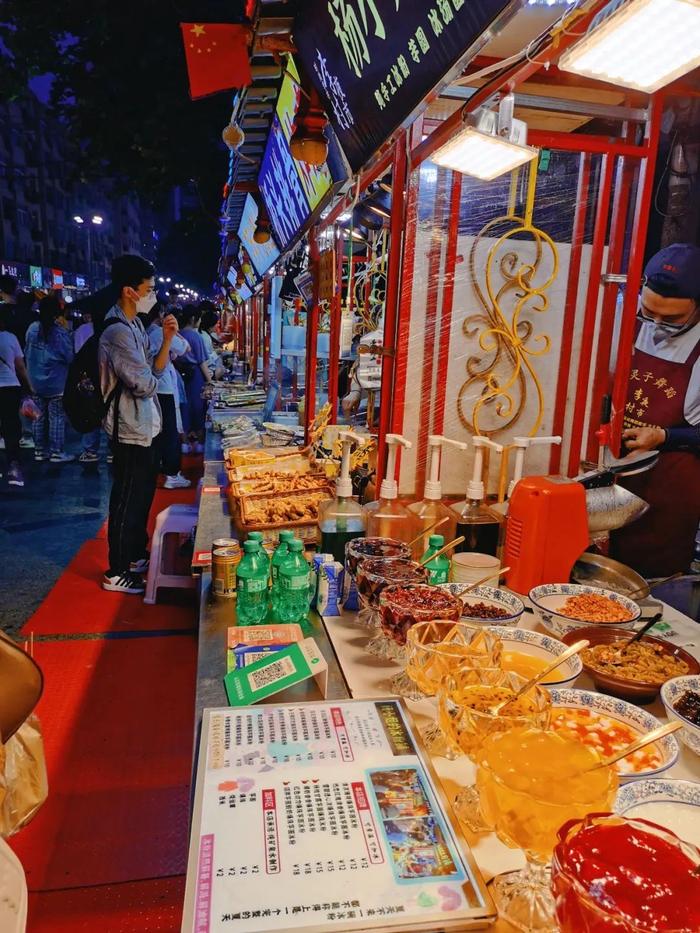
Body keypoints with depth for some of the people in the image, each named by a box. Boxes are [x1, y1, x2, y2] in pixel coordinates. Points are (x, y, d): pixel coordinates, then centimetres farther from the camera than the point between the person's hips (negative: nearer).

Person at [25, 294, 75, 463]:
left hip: (36, 382, 6)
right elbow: (70, 357, -12)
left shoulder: (32, 328, 0)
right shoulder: (59, 332, -16)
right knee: (57, 418, 2)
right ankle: (56, 452, 4)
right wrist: (67, 331, -4)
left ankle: (39, 450, 20)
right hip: (56, 383, -6)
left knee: (39, 417, 12)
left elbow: (27, 353, 10)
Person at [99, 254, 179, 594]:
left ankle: (136, 555, 37)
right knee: (127, 501, 0)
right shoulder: (117, 331, -21)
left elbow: (155, 370, 10)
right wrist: (151, 377, -3)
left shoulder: (134, 325, 11)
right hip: (132, 431, -10)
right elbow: (145, 384, -25)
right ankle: (116, 573, 13)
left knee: (142, 496, 20)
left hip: (146, 427, 10)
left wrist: (167, 340, -2)